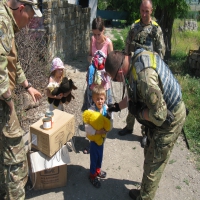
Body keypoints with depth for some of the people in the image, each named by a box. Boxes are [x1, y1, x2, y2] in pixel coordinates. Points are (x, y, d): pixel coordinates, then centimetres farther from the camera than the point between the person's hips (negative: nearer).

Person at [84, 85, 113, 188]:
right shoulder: (91, 111, -26)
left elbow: (110, 123, -6)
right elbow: (87, 127, -28)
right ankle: (92, 175, 32)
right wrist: (96, 132, -37)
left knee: (100, 154, 24)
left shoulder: (106, 108, -12)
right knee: (94, 156, 10)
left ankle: (98, 169, 50)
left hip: (102, 136, 5)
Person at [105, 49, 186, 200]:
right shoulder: (137, 57, -6)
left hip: (170, 120, -10)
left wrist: (137, 111, -17)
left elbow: (159, 115, -33)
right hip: (167, 111, 10)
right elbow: (137, 95, 9)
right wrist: (118, 106, 10)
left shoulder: (144, 77, -37)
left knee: (153, 164, 7)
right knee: (149, 154, 23)